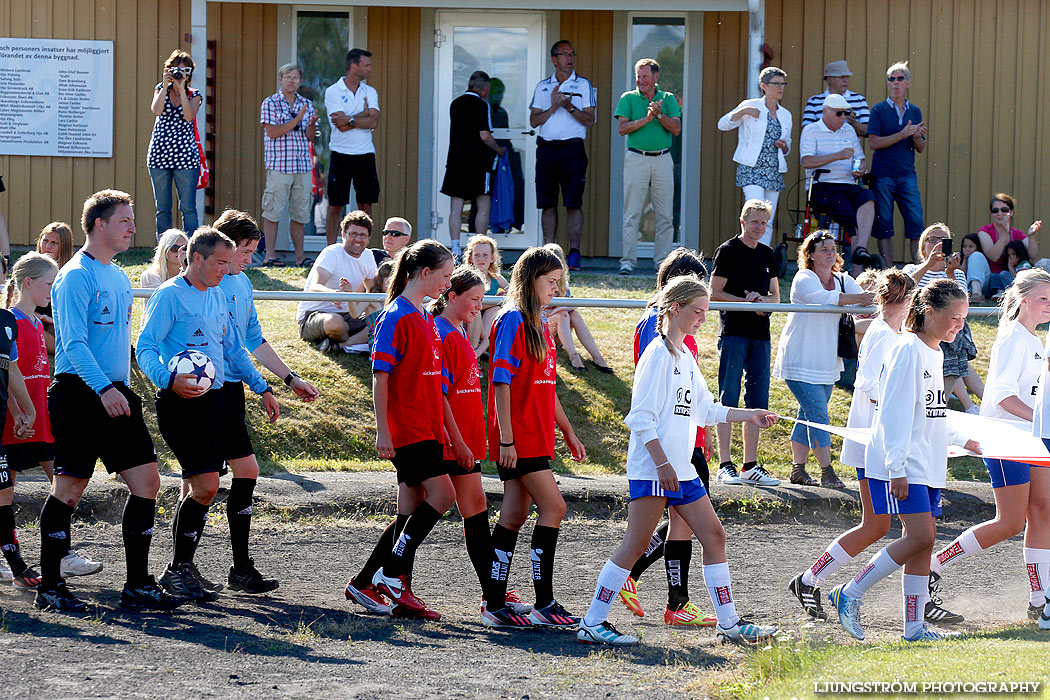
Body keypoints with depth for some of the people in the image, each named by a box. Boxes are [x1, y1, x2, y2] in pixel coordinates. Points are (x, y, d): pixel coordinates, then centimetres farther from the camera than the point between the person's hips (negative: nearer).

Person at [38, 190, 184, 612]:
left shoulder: (119, 277, 17)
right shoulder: (76, 276, -10)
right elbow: (74, 343, -18)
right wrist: (104, 389, -28)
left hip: (115, 395, 8)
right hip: (79, 395, -8)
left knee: (146, 480, 1)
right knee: (69, 489, -3)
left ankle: (138, 586, 6)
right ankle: (50, 588, 7)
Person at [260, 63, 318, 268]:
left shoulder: (306, 105, 14)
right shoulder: (270, 104, 0)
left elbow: (310, 137, 11)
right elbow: (272, 132, -10)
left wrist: (312, 123, -11)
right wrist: (297, 120, -17)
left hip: (303, 166, 4)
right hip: (279, 164, -4)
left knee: (300, 213, 5)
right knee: (273, 212, -5)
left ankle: (300, 256, 10)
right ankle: (270, 255, -1)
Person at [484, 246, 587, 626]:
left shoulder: (539, 324, 17)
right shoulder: (512, 321, -11)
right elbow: (501, 382, -16)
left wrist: (568, 432, 24)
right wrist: (507, 439, -20)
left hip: (536, 435, 9)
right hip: (519, 438, -9)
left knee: (515, 515, 8)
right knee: (553, 507, -11)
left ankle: (495, 602, 9)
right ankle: (544, 604, -9)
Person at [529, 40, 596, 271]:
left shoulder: (583, 85, 6)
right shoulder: (543, 87, 14)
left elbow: (590, 119, -1)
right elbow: (534, 121, 8)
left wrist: (570, 107, -15)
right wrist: (553, 107, -7)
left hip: (572, 148, -3)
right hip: (546, 148, 3)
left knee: (573, 204, -7)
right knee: (548, 204, 3)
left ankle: (574, 252, -6)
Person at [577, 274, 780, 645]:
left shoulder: (686, 357, 16)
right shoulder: (658, 354, -12)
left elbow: (705, 410, 24)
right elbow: (641, 417, -16)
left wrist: (749, 415, 16)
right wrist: (662, 463, -21)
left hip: (681, 468, 9)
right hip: (652, 468, -9)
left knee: (713, 535, 7)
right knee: (636, 543, -8)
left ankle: (729, 623, 12)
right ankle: (592, 623, -3)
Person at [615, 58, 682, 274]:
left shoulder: (668, 99, 10)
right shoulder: (628, 98, 7)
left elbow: (676, 129, 1)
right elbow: (622, 128, -4)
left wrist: (659, 115, -13)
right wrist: (647, 118, -13)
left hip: (662, 159, 2)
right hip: (636, 158, -2)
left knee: (665, 215, 1)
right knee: (632, 213, -5)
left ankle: (662, 260, 7)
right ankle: (627, 260, -4)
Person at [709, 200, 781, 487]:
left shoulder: (766, 255, 16)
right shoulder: (728, 251, -2)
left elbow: (775, 297, 18)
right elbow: (715, 293, -6)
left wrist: (761, 300, -5)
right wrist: (748, 302, -14)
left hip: (760, 334, 6)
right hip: (733, 332, -6)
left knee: (758, 403, 6)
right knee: (729, 400, -6)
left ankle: (751, 466, 11)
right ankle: (725, 465, -5)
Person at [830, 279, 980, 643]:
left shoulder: (934, 353, 15)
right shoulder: (908, 351, -14)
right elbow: (895, 412, -18)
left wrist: (961, 440, 28)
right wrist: (897, 469, -21)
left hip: (927, 464, 9)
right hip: (902, 464, -9)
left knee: (925, 539, 5)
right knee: (919, 536, -15)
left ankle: (914, 626, 8)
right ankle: (850, 594, -5)